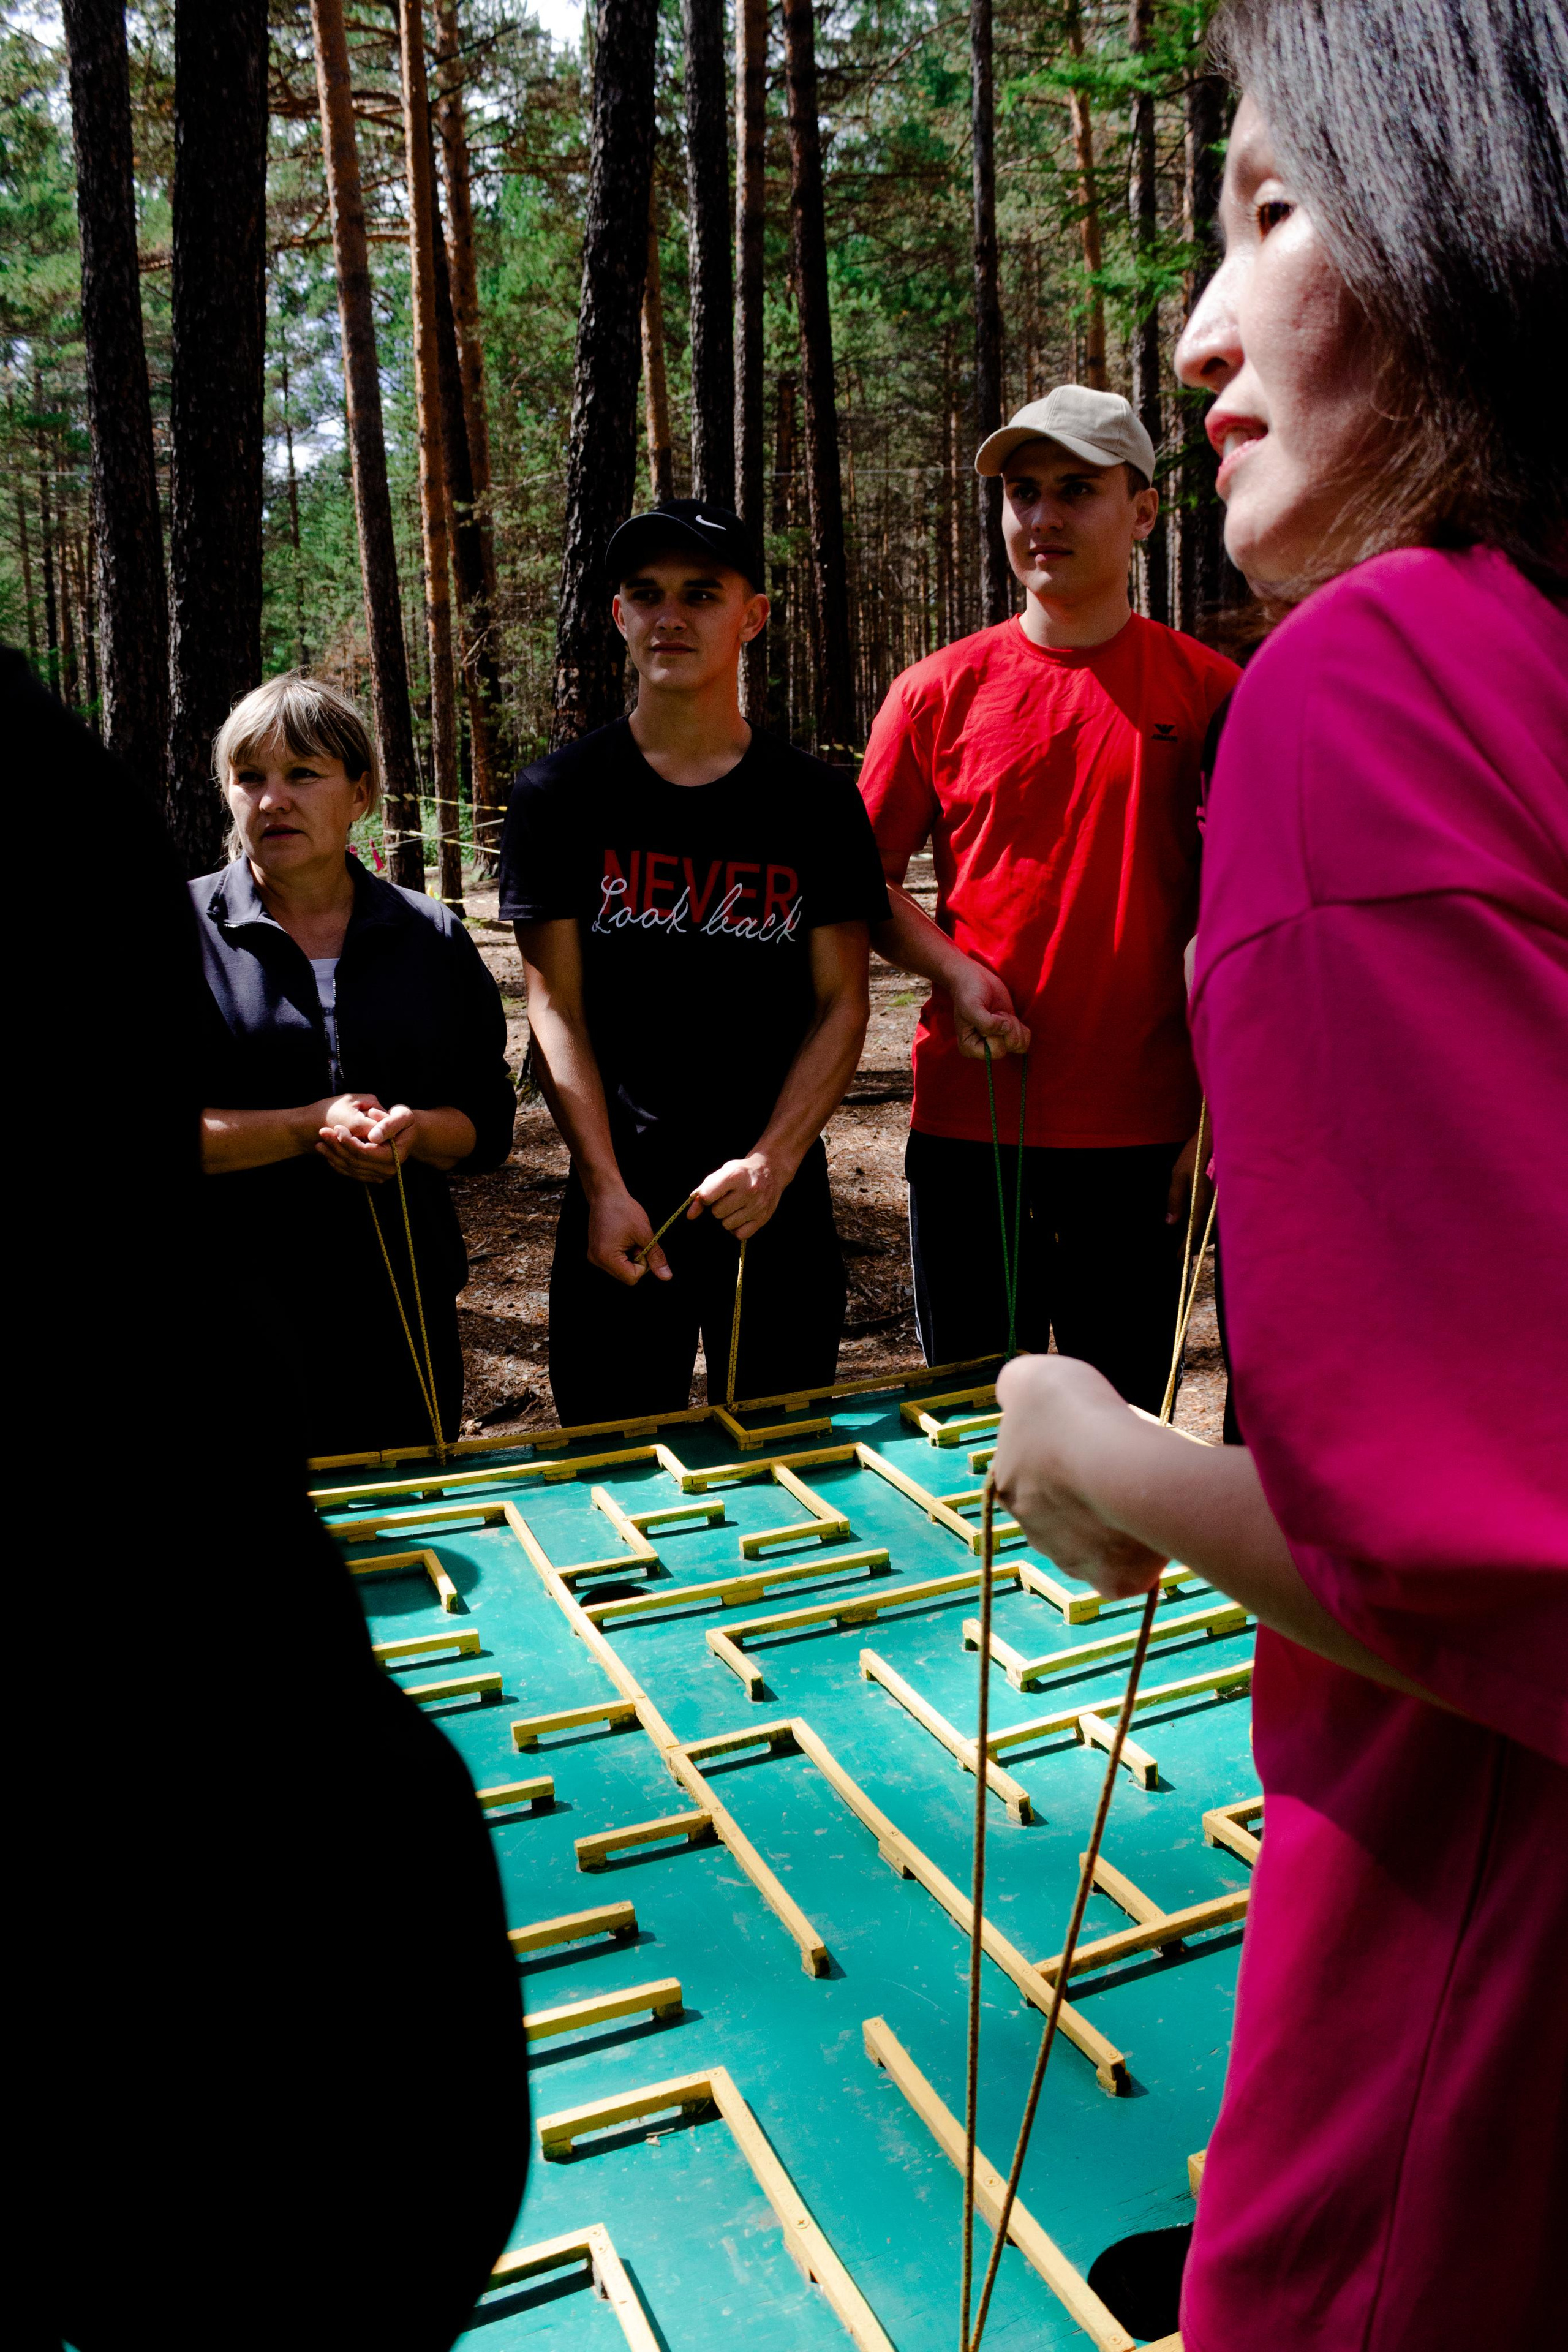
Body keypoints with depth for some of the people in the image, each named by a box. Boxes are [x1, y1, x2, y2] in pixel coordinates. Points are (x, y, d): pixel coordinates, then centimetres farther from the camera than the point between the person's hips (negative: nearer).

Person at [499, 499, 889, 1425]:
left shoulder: (818, 803, 3)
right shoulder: (560, 798, 1)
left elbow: (842, 1004, 1)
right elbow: (556, 1007, -3)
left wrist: (774, 1160, -12)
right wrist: (606, 1190, -11)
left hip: (781, 1201, 1)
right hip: (621, 1200, -1)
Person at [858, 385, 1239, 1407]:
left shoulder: (1208, 693, 1)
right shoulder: (941, 690, 3)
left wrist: (1220, 1104, -2)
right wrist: (953, 972, -9)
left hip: (1140, 1134, 0)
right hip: (969, 1123, 1)